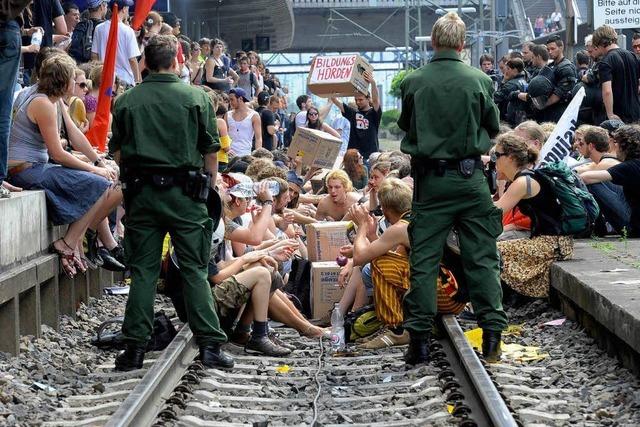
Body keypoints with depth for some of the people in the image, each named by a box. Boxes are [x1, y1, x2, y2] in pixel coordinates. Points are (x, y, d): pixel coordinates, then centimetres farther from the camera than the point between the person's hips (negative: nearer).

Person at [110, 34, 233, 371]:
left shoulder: (127, 101, 3)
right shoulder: (195, 97, -1)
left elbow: (117, 151, 8)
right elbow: (211, 151, 0)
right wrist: (209, 186, 11)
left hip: (141, 192, 2)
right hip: (184, 192, -2)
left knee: (143, 270, 7)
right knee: (195, 269, 3)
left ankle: (135, 348, 6)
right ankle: (210, 345, -1)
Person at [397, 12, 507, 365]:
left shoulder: (412, 83, -5)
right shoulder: (479, 80, -5)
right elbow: (494, 127, 7)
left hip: (429, 180, 0)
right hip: (470, 177, 0)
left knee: (423, 259, 5)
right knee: (482, 257, 6)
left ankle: (419, 339, 4)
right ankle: (492, 334, 4)